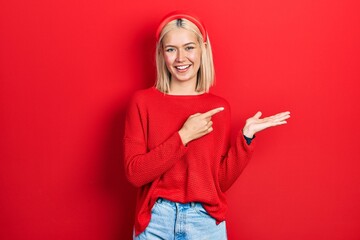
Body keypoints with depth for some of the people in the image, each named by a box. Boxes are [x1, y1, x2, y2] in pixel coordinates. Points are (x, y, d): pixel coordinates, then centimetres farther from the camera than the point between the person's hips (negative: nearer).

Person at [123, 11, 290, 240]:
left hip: (206, 221, 1)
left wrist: (246, 137, -10)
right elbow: (134, 173, -12)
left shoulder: (219, 107, -1)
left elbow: (221, 181, 0)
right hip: (156, 221, -1)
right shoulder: (143, 101, -5)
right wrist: (184, 136, -18)